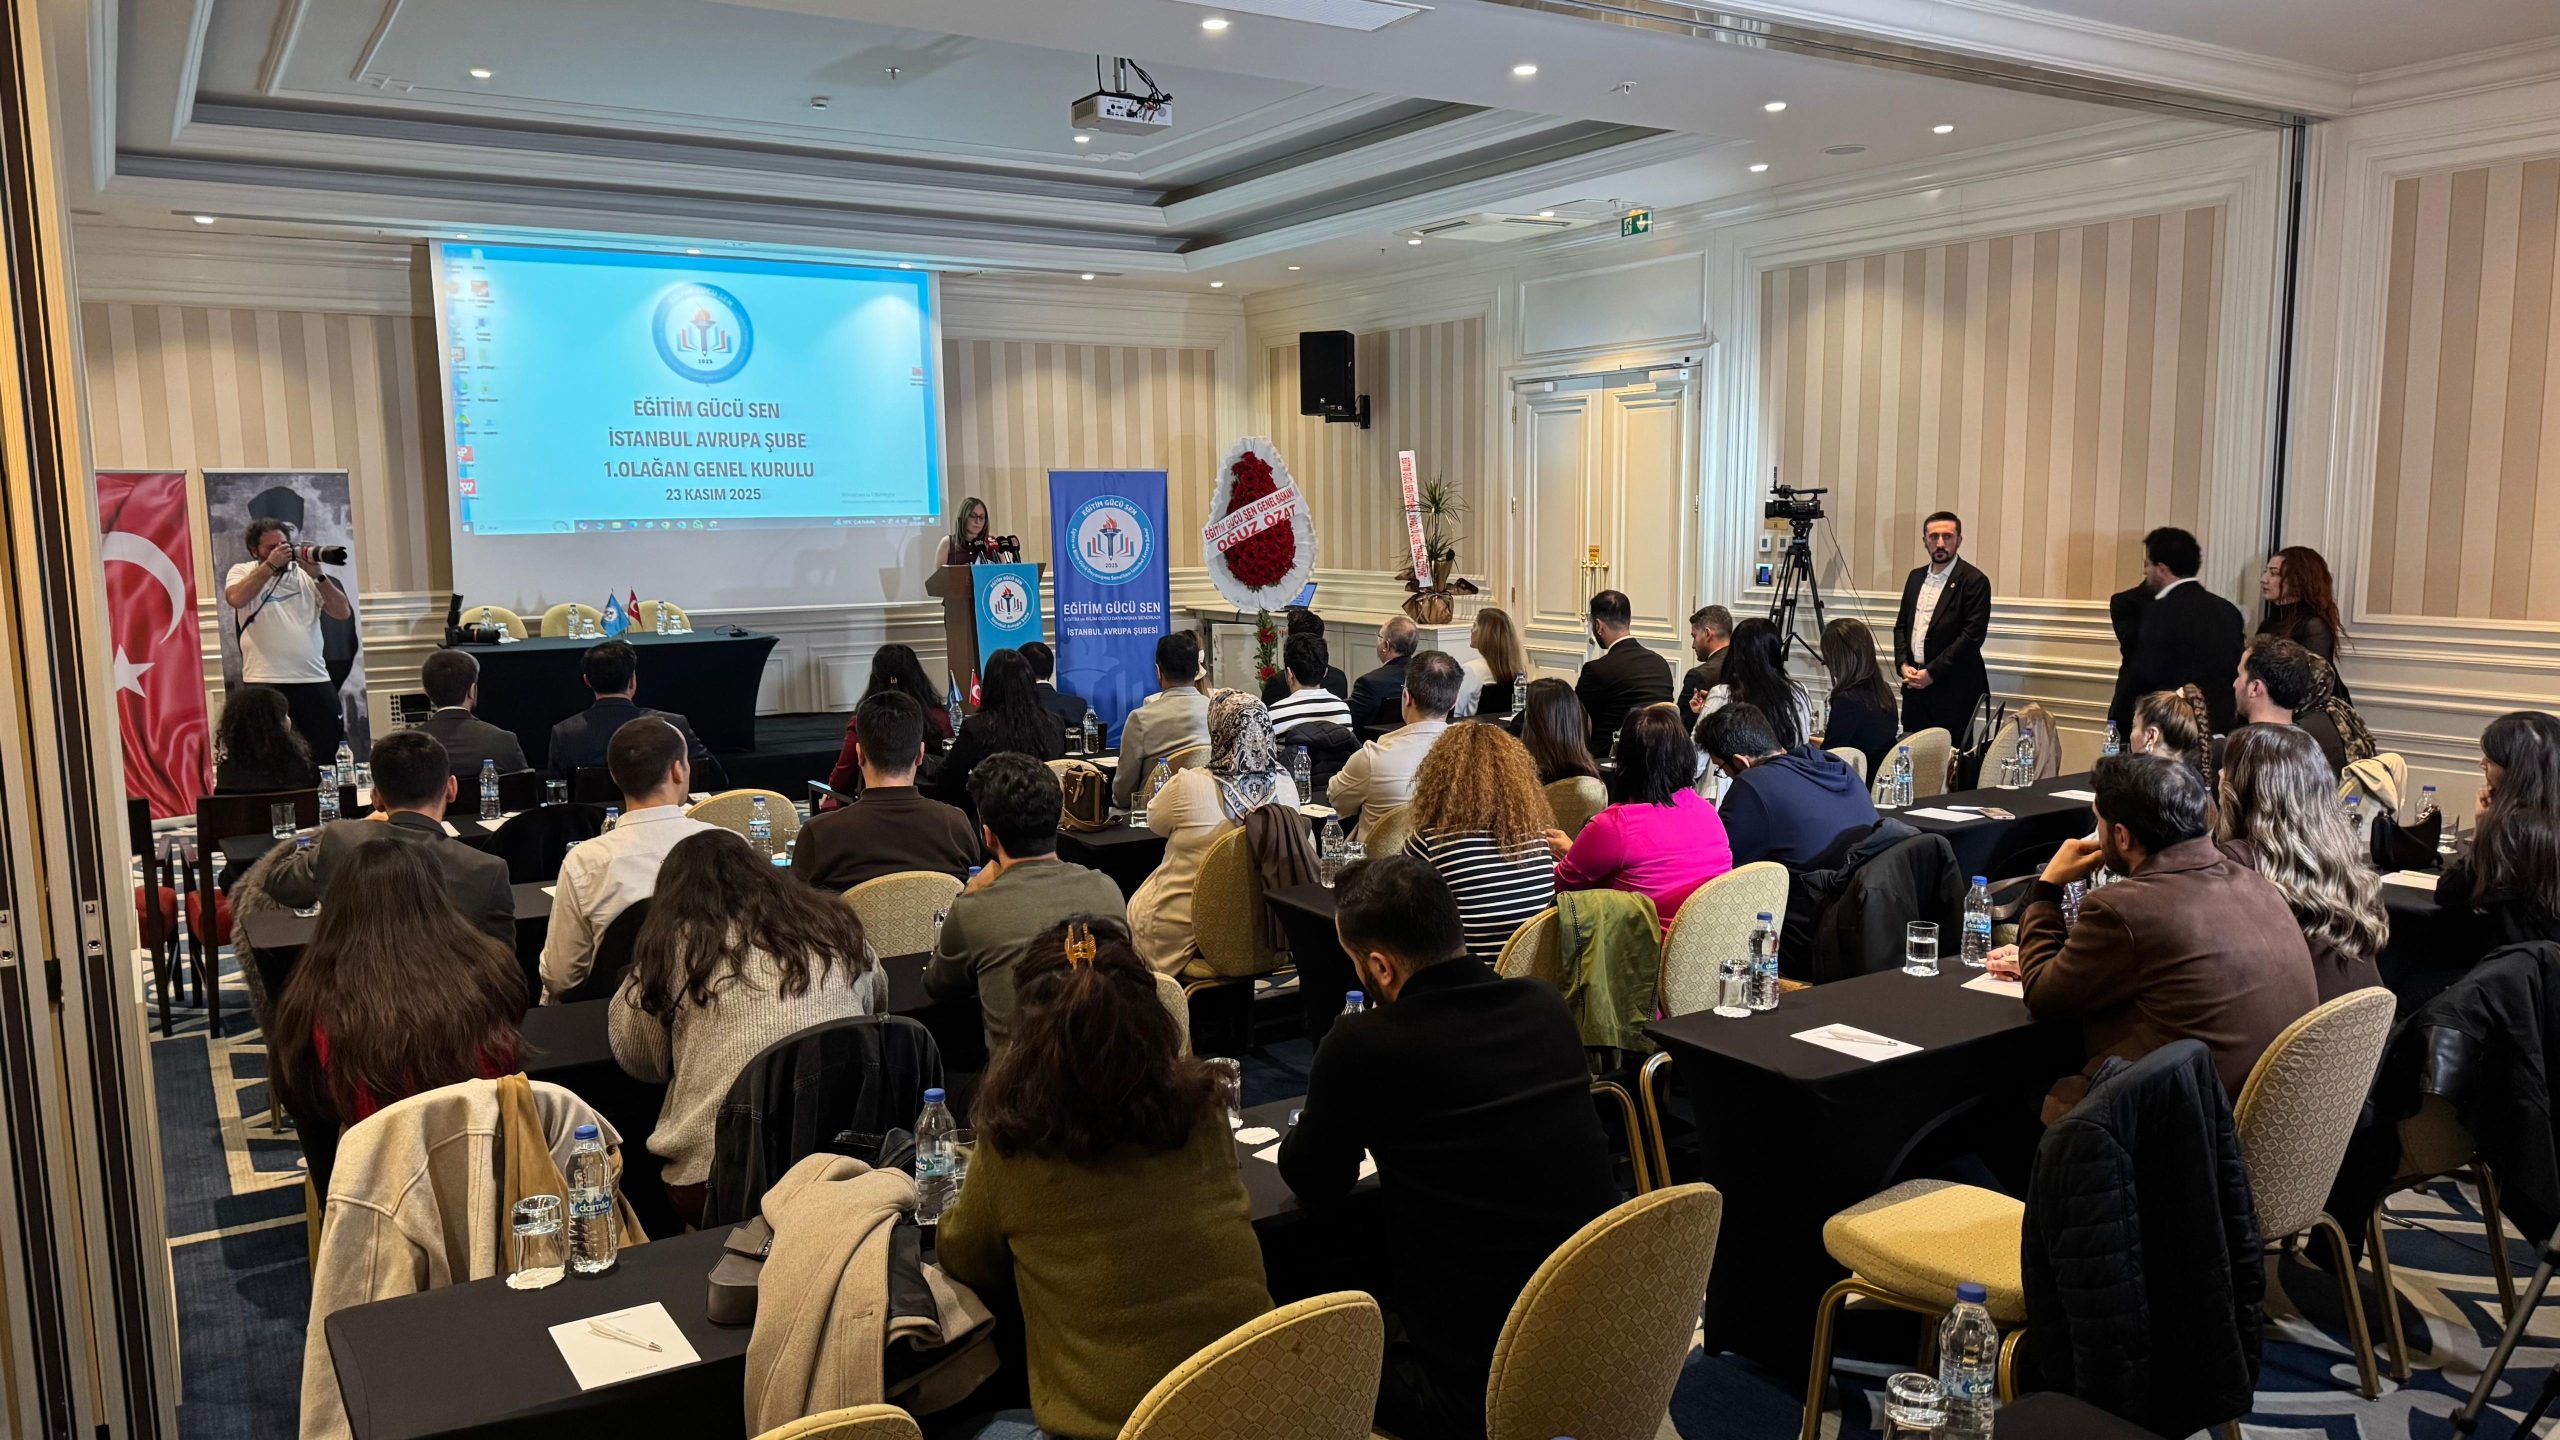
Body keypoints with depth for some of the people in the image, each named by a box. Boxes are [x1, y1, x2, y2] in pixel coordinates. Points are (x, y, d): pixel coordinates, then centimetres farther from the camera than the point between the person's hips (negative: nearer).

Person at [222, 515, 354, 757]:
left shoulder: (305, 574, 13)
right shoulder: (242, 572, 8)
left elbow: (344, 613, 3)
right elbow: (235, 598, -15)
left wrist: (317, 576, -8)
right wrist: (271, 564, -11)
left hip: (314, 678, 3)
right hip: (264, 681, -2)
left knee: (330, 748, 4)